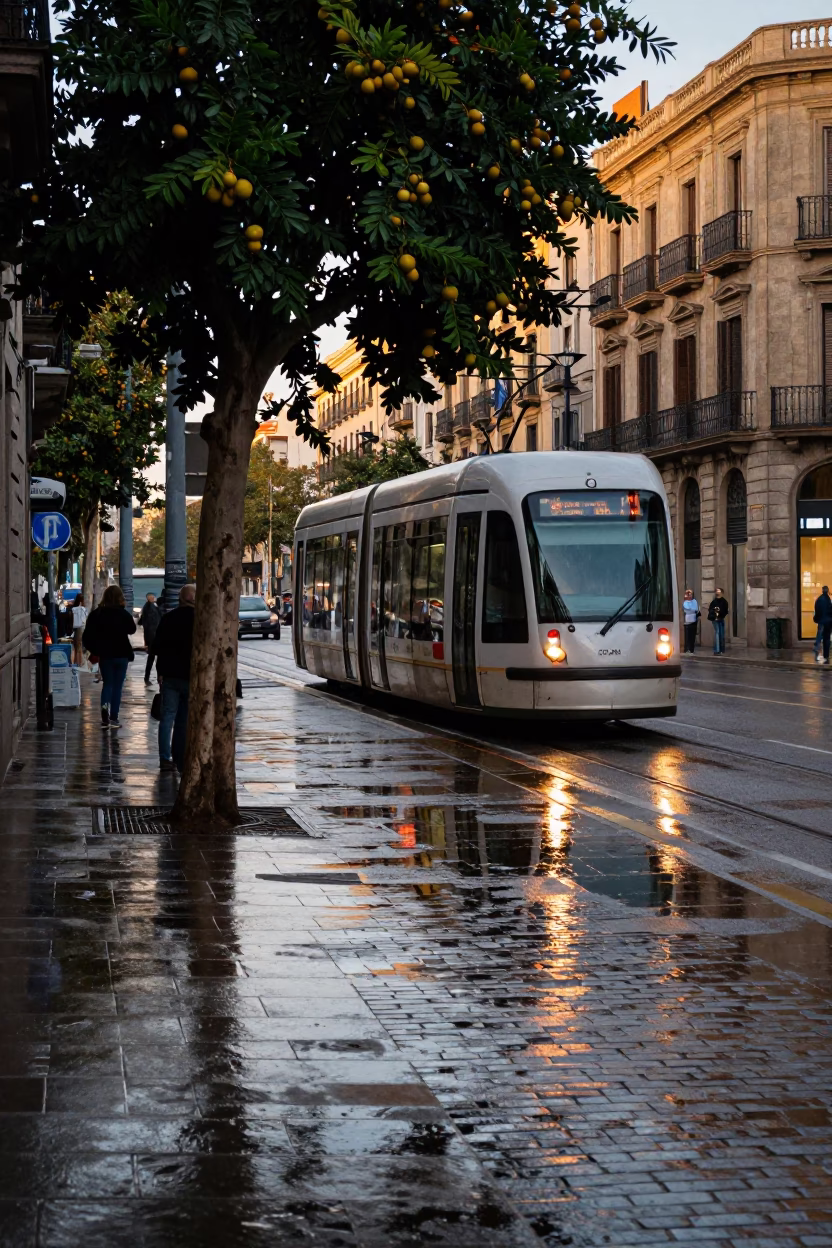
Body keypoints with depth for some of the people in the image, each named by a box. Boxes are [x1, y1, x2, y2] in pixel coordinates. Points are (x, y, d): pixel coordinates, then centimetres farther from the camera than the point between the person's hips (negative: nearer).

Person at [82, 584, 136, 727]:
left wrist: (94, 651, 1)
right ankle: (113, 718, 4)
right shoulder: (124, 614, -10)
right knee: (117, 685, 5)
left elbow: (88, 635, -7)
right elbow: (132, 629, 7)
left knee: (107, 683, 15)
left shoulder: (96, 614, -4)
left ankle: (104, 706, -11)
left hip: (104, 655, 2)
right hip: (121, 654, -2)